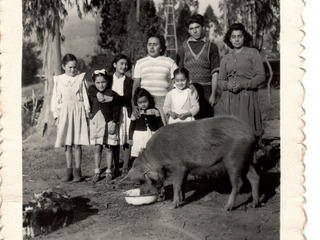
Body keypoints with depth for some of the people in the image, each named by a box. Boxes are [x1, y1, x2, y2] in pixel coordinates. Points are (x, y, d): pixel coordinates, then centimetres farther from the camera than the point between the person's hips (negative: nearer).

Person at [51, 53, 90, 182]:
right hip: (64, 112, 2)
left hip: (78, 112, -1)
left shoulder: (81, 79, 3)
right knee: (67, 144, 6)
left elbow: (85, 97, 5)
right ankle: (69, 171, 13)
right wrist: (56, 114, 1)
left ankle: (77, 171, 8)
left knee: (77, 144, 0)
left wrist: (86, 113, 1)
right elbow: (55, 99, 8)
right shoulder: (58, 80, 6)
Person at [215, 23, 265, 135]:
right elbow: (220, 80, 18)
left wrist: (243, 84, -13)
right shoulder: (225, 59, 17)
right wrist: (227, 85, -6)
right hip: (229, 99, 3)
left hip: (247, 97, -3)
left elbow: (261, 76, -1)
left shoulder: (253, 53, 6)